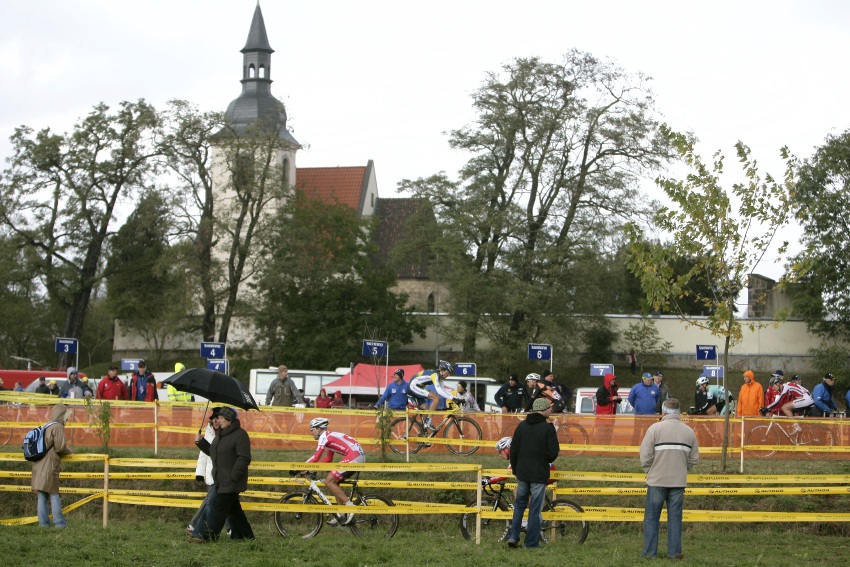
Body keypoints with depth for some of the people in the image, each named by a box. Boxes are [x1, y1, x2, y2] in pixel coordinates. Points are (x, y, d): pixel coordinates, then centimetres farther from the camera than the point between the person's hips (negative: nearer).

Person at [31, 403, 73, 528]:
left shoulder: (46, 427, 17)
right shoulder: (58, 427, -9)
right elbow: (60, 447, -14)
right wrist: (70, 451, 6)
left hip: (39, 466, 8)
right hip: (49, 468, -8)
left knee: (42, 496, 7)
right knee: (54, 496, -4)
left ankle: (43, 522, 7)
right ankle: (60, 524, -3)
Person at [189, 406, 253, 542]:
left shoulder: (240, 435, -15)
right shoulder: (221, 434, 15)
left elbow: (244, 458, -20)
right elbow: (212, 452, 22)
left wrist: (233, 477, -22)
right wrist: (201, 442, 8)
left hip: (231, 481, -10)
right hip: (221, 480, 10)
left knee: (218, 508, -8)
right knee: (232, 508, 15)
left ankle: (204, 535, -6)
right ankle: (244, 535, 23)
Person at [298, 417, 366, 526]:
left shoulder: (324, 436, -5)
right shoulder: (329, 436, 24)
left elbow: (316, 457, -12)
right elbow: (328, 459, 30)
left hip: (353, 456, -10)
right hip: (360, 456, 10)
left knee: (329, 481, -7)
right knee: (334, 482, 15)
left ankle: (349, 506, -9)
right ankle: (342, 514, 17)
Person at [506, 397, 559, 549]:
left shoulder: (522, 425, 3)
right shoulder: (548, 428, -12)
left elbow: (513, 450, 4)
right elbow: (553, 453, -14)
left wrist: (515, 469, 17)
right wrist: (546, 461, 9)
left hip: (522, 473, 4)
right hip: (539, 474, -4)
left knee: (519, 504, 19)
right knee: (535, 508, 3)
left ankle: (513, 536, 10)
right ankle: (532, 543, 6)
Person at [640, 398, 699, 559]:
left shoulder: (655, 428, -7)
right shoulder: (689, 431, 5)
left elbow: (645, 455, -10)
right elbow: (694, 458, 8)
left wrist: (649, 470, 7)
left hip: (657, 480, -3)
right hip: (679, 481, 3)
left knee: (651, 517, 6)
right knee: (675, 517, 10)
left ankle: (650, 552, 6)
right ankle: (674, 552, 9)